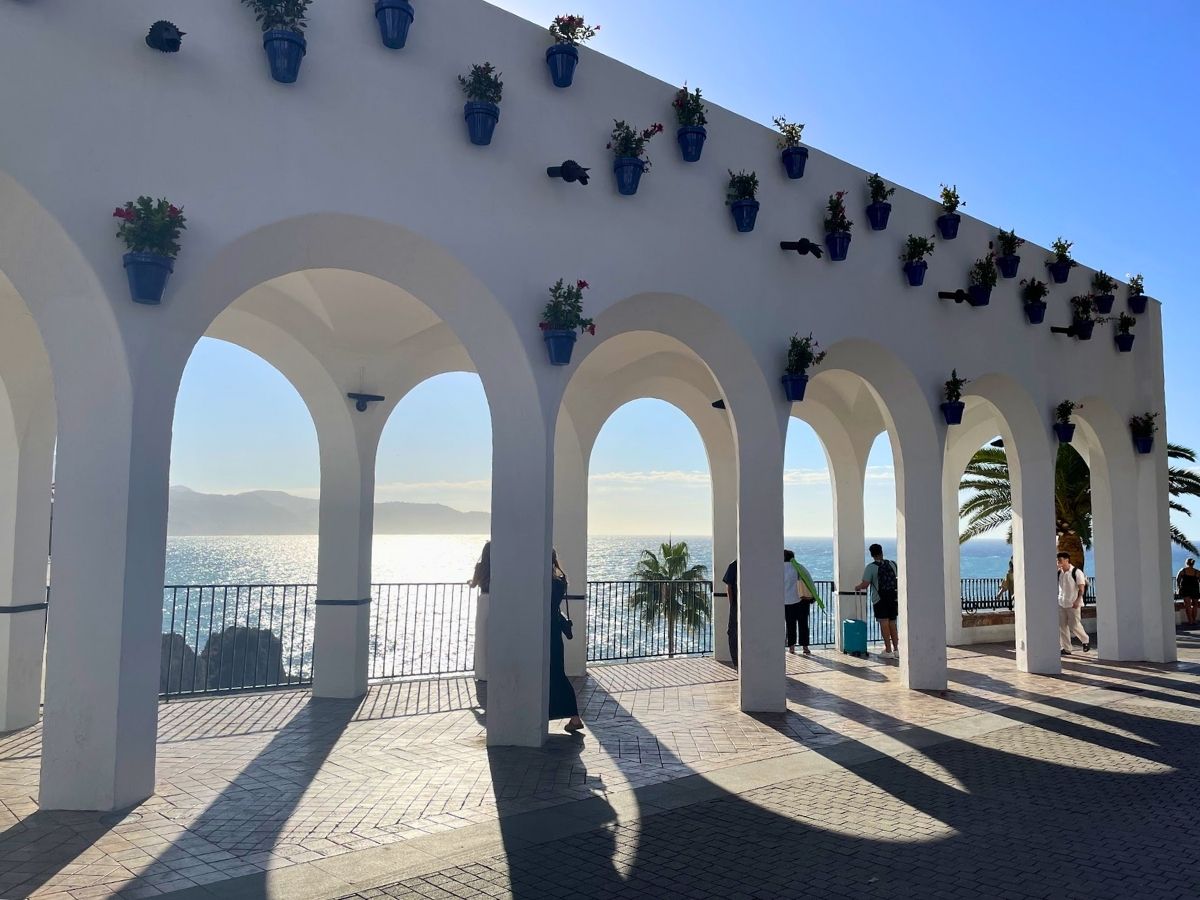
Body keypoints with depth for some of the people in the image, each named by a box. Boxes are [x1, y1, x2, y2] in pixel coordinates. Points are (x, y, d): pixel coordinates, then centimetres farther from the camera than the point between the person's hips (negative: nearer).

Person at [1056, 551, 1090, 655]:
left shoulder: (1076, 572, -7)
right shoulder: (1059, 572, 9)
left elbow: (1082, 588, -9)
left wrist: (1077, 601, -19)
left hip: (1073, 604, -6)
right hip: (1061, 603, 6)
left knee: (1074, 626, -4)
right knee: (1062, 626, 2)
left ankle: (1086, 641, 23)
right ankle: (1066, 649, 8)